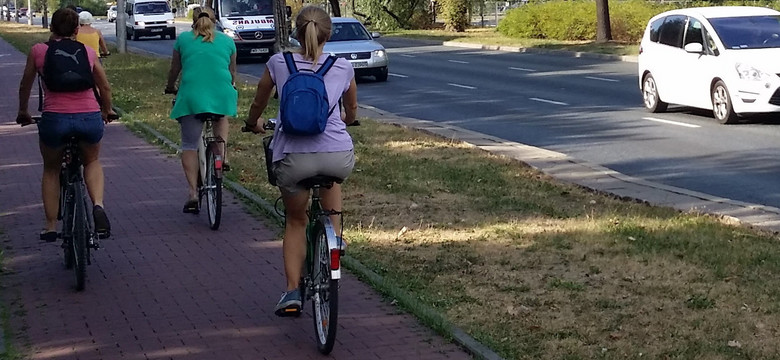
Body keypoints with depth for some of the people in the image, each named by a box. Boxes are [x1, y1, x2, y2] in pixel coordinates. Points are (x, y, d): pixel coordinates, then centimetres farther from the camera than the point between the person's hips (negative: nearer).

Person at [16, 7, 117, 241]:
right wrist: (107, 111, 38)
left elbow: (25, 86, 17)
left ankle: (50, 226, 22)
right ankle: (98, 205, 1)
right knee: (92, 162, 27)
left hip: (54, 118, -1)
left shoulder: (38, 51, 6)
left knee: (51, 169, 24)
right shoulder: (88, 53, 11)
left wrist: (23, 112, 34)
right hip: (90, 117, 1)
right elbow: (105, 87, 19)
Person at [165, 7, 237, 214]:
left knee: (189, 145, 8)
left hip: (191, 96, -1)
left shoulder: (183, 39, 12)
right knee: (221, 117, 35)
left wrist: (170, 88, 41)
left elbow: (174, 70, 21)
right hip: (221, 94, 1)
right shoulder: (227, 41, 15)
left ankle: (193, 194, 2)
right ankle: (221, 157, 16)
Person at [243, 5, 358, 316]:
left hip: (293, 158, 0)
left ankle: (292, 292, 14)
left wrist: (253, 124, 45)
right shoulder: (343, 68, 10)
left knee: (295, 221, 22)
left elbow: (258, 104, 23)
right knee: (332, 179, 36)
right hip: (338, 157, 1)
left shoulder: (278, 64, 7)